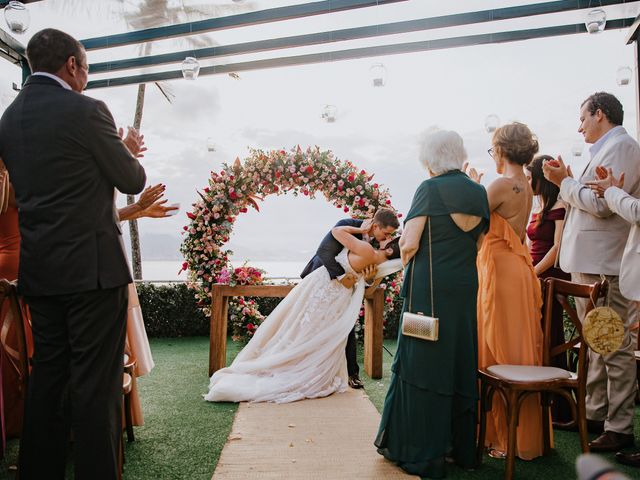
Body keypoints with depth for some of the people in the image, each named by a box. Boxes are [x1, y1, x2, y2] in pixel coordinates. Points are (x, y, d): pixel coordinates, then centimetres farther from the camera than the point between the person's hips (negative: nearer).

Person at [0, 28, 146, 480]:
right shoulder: (86, 110, -11)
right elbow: (133, 180, -5)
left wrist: (117, 150, 21)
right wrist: (129, 151, 16)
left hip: (39, 268, 8)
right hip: (92, 265, -7)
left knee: (48, 375, 16)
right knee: (97, 382, 0)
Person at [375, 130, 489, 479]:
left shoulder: (430, 189, -9)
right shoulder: (479, 192, 9)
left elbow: (409, 243, -15)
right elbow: (477, 243, 12)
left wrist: (405, 254, 5)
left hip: (429, 288, -6)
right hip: (466, 287, 6)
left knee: (422, 362, 3)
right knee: (459, 361, 15)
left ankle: (421, 451, 12)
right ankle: (461, 446, 27)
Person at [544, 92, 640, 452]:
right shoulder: (607, 149, 19)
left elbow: (602, 204, -22)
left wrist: (566, 183, -9)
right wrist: (568, 182, 9)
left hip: (604, 265, -10)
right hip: (589, 263, 10)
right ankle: (596, 413, 28)